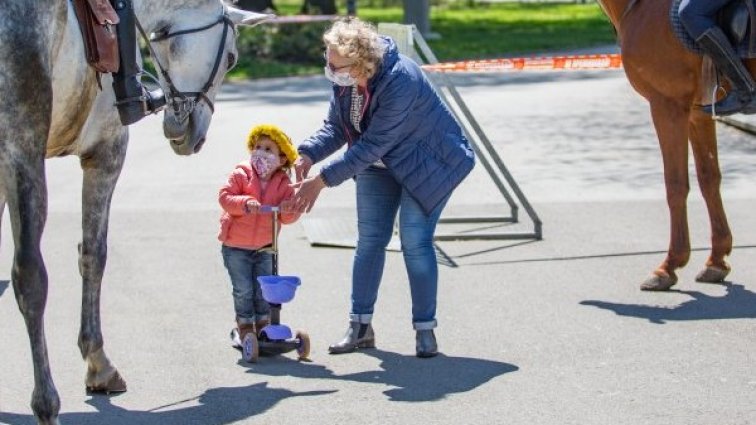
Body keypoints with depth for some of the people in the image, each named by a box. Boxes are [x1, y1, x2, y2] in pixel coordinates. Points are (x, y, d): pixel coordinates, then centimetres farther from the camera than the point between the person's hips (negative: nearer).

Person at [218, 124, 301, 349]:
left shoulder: (283, 184, -4)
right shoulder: (241, 174, -11)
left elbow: (289, 218, -5)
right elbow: (224, 197, -19)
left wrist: (289, 209, -28)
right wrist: (245, 203, -34)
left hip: (264, 247, 2)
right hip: (236, 246, -2)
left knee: (263, 289, 6)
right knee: (243, 289, -1)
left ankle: (263, 324, 22)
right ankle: (245, 326, 14)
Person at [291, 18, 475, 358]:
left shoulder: (400, 82, -37)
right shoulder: (344, 79, -14)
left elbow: (371, 146, -35)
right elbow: (336, 126, -5)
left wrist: (322, 180, -34)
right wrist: (308, 155, -25)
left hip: (426, 164, -7)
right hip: (378, 165, 7)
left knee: (415, 243, -12)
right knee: (369, 240, 5)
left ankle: (425, 330, 0)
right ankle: (360, 326, 13)